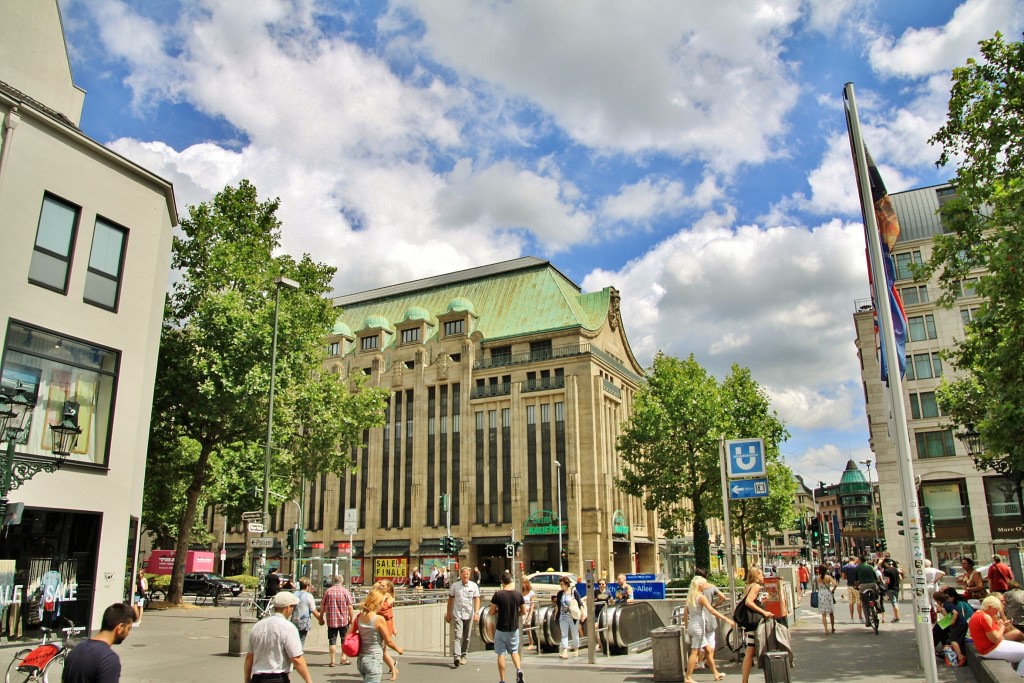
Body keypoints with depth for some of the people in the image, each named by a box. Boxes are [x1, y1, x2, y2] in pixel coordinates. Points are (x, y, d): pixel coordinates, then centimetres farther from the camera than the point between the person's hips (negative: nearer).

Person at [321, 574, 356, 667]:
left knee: (332, 640, 6)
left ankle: (332, 660, 4)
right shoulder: (345, 591, -4)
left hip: (331, 620, 1)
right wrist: (352, 618, 1)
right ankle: (343, 658, 15)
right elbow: (350, 607, -7)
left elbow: (322, 606, 3)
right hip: (344, 620, -1)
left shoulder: (328, 591, 1)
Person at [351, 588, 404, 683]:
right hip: (374, 661, -7)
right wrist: (398, 649, 10)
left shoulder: (359, 617, 0)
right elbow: (389, 641, -8)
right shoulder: (379, 619, -16)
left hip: (360, 659, 7)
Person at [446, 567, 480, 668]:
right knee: (458, 636, -15)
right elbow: (450, 599, 9)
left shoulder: (474, 586, 1)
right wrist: (448, 613, 10)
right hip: (457, 614, -1)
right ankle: (457, 657, -22)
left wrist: (476, 613, -12)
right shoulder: (454, 586, 1)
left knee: (466, 637, 10)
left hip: (469, 615, 2)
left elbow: (477, 599, -2)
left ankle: (463, 656, 24)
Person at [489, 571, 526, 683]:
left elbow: (492, 612, -7)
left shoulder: (498, 594, -12)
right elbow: (523, 612, 3)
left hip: (501, 628, -3)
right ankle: (519, 669, -6)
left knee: (501, 654, 9)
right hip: (514, 628, 3)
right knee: (514, 651, 19)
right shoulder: (518, 594, -4)